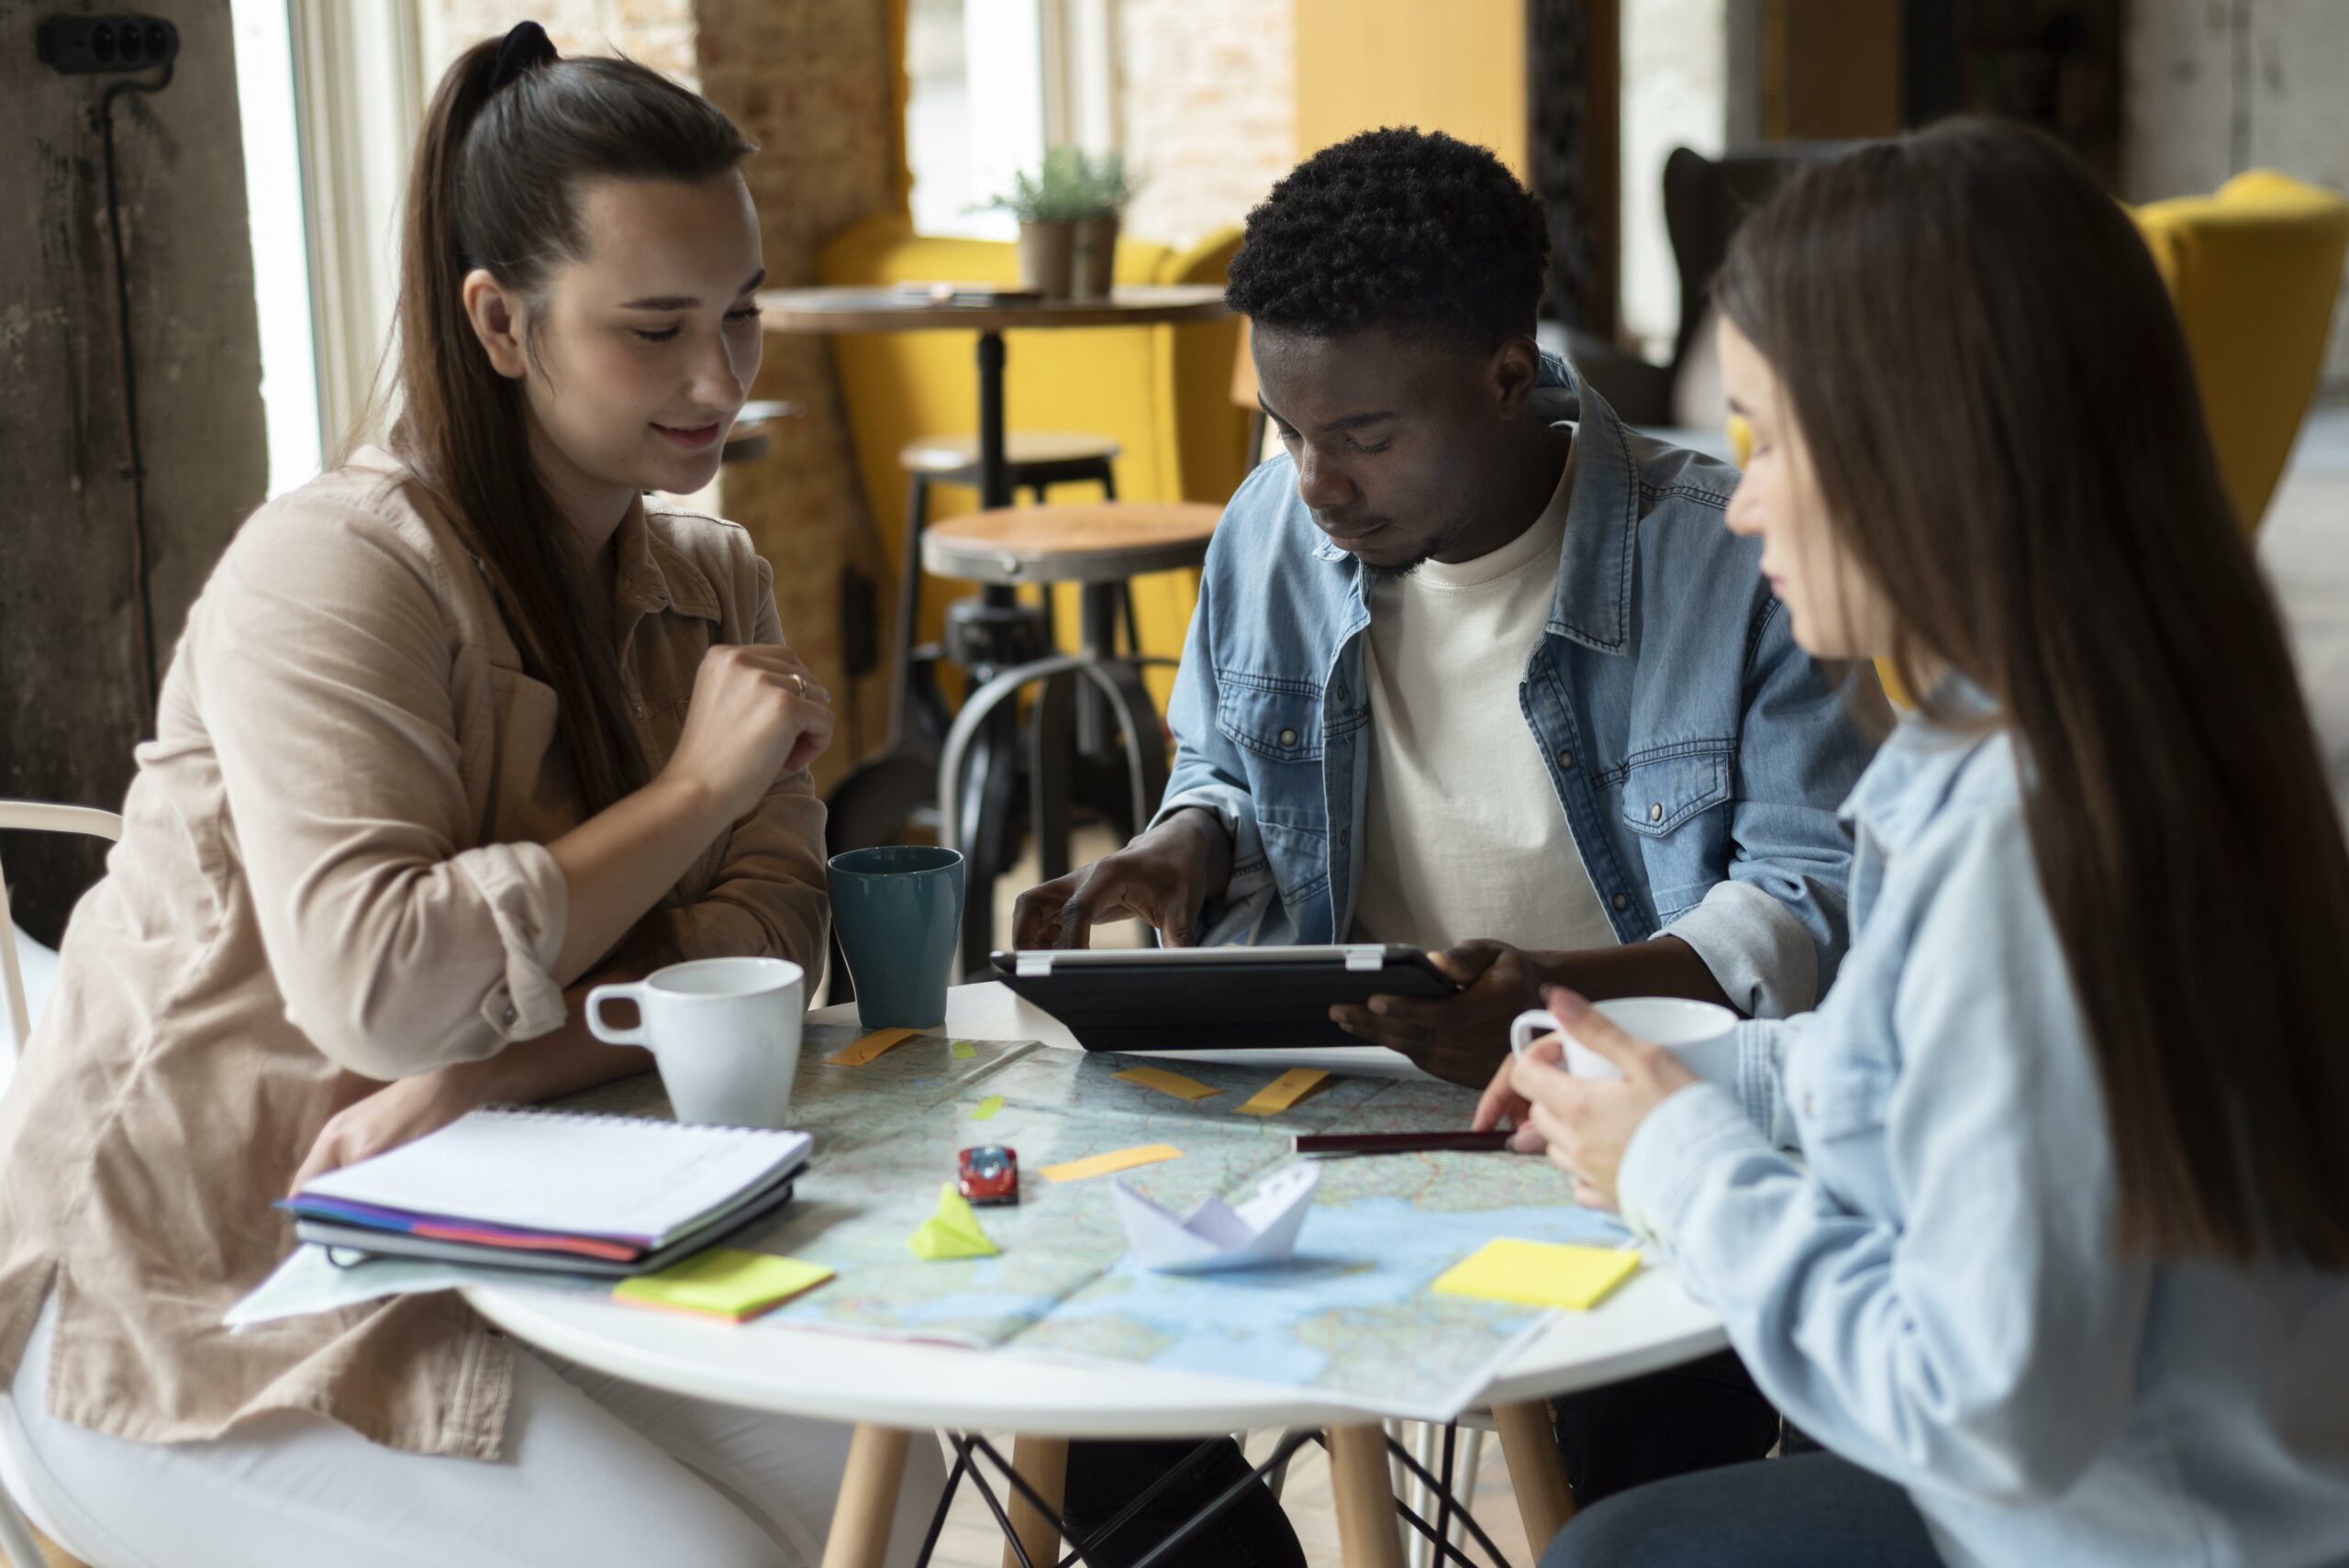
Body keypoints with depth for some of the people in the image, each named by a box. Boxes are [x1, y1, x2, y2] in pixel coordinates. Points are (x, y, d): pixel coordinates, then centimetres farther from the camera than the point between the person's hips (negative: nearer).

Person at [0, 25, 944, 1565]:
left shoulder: (712, 581, 5)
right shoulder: (336, 569, -19)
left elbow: (760, 930, -7)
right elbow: (378, 986, -31)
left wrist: (481, 1078, -23)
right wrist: (693, 788, -22)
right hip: (191, 1290, -6)